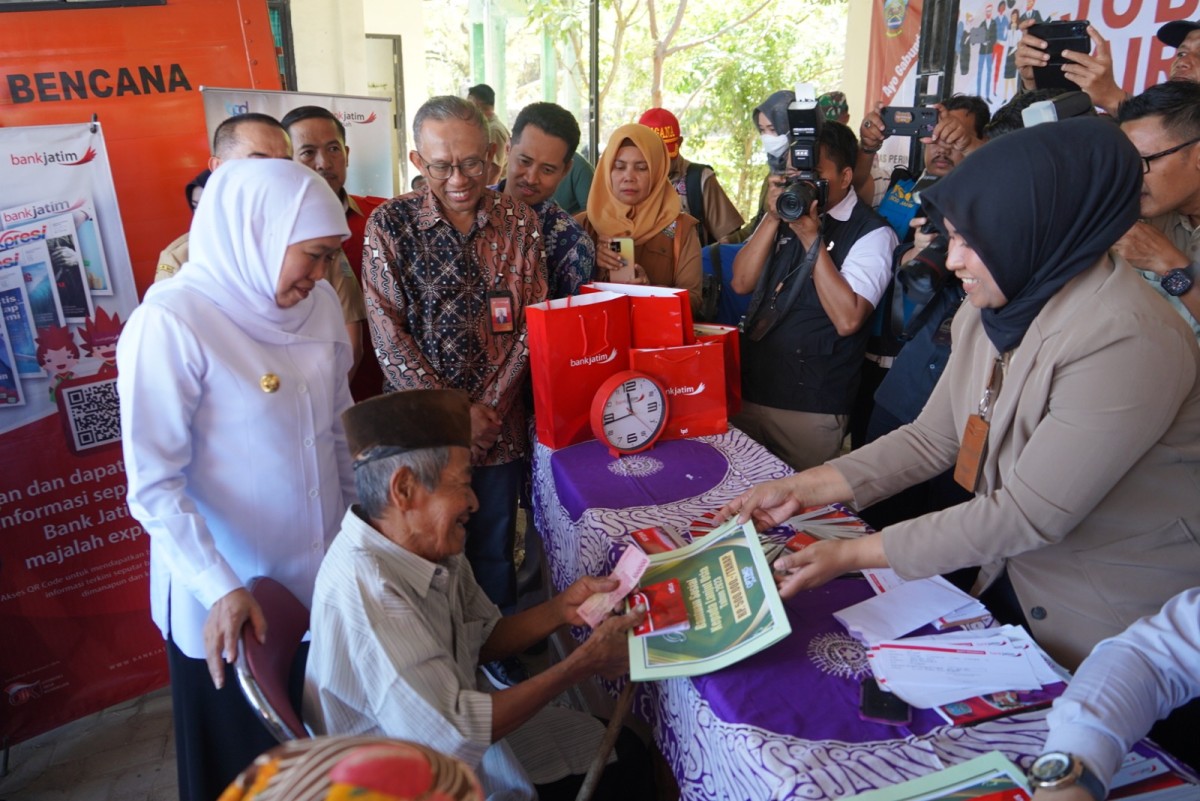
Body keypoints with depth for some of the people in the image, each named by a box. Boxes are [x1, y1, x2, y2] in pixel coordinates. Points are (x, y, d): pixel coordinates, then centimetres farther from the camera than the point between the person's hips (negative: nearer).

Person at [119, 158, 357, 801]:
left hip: (325, 574, 5)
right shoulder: (171, 322, -20)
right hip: (227, 598, -5)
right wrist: (219, 589, -24)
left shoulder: (319, 303, -2)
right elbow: (152, 483, -19)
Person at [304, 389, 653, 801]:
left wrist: (559, 609, -13)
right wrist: (584, 663, -25)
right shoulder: (364, 589, -34)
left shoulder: (432, 547, -9)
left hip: (455, 724, 7)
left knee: (626, 752, 10)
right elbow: (451, 734, -31)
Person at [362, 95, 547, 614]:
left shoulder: (519, 222, 2)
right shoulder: (389, 224, -4)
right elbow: (388, 335, -8)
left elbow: (531, 324, 0)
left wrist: (489, 408, -9)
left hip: (499, 425, 2)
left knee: (493, 554, 14)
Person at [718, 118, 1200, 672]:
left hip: (1112, 628, -6)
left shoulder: (1127, 343, -28)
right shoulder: (988, 312, -3)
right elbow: (931, 439, 1)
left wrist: (853, 553, -25)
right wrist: (800, 490, -8)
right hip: (1008, 582, 7)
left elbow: (1028, 515, -28)